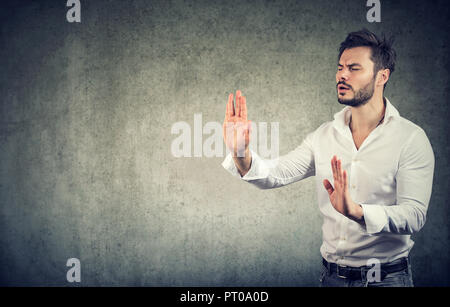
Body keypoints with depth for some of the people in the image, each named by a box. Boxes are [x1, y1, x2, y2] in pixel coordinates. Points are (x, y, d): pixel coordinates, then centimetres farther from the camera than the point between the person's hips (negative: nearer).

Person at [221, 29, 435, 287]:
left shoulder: (411, 138, -12)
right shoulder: (324, 136, 1)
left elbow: (414, 215, -20)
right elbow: (276, 173, -5)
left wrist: (356, 211, -36)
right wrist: (242, 155, -25)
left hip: (387, 278, -4)